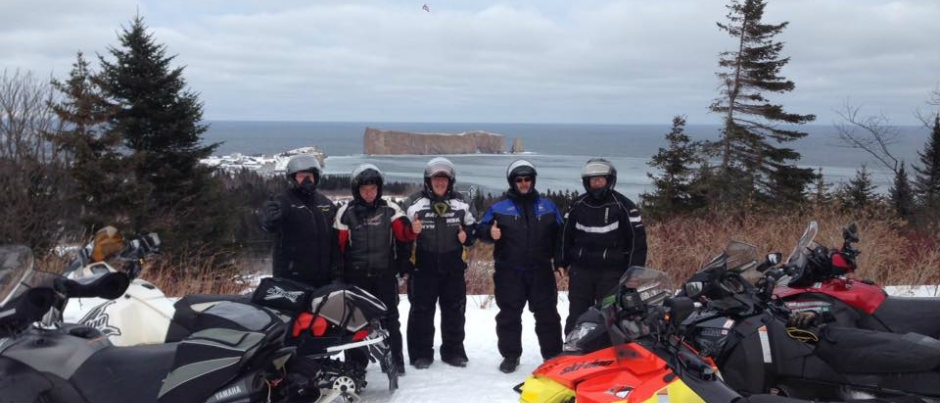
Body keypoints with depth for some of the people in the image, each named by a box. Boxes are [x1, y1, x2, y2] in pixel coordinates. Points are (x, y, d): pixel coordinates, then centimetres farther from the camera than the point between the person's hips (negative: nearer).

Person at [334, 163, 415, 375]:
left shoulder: (390, 210, 2)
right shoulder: (346, 213, 1)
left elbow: (405, 236, -4)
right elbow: (338, 245, 1)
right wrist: (338, 274, -2)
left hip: (385, 274, 0)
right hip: (356, 276, 0)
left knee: (389, 318, 5)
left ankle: (395, 361, 14)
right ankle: (356, 362, 16)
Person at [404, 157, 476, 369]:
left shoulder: (460, 204, 7)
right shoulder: (416, 202, -3)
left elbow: (472, 227, 15)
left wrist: (466, 236, -6)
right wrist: (411, 231, -23)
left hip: (453, 268, 3)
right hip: (423, 267, -3)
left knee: (455, 311, 10)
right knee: (422, 310, 3)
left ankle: (453, 351, 23)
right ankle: (421, 353, 14)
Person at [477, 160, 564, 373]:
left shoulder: (547, 206, 9)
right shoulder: (499, 206, 1)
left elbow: (559, 233, 14)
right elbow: (482, 229, 0)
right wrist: (490, 232, -23)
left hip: (541, 271, 2)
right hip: (509, 272, -1)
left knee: (547, 314, 6)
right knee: (509, 315, 4)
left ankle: (553, 354, 17)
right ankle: (510, 355, 16)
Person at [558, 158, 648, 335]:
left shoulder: (623, 206, -3)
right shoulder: (578, 205, 9)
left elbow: (637, 239, -3)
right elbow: (565, 234, 18)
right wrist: (562, 262, 14)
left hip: (612, 272, -3)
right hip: (580, 270, 4)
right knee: (577, 316, 6)